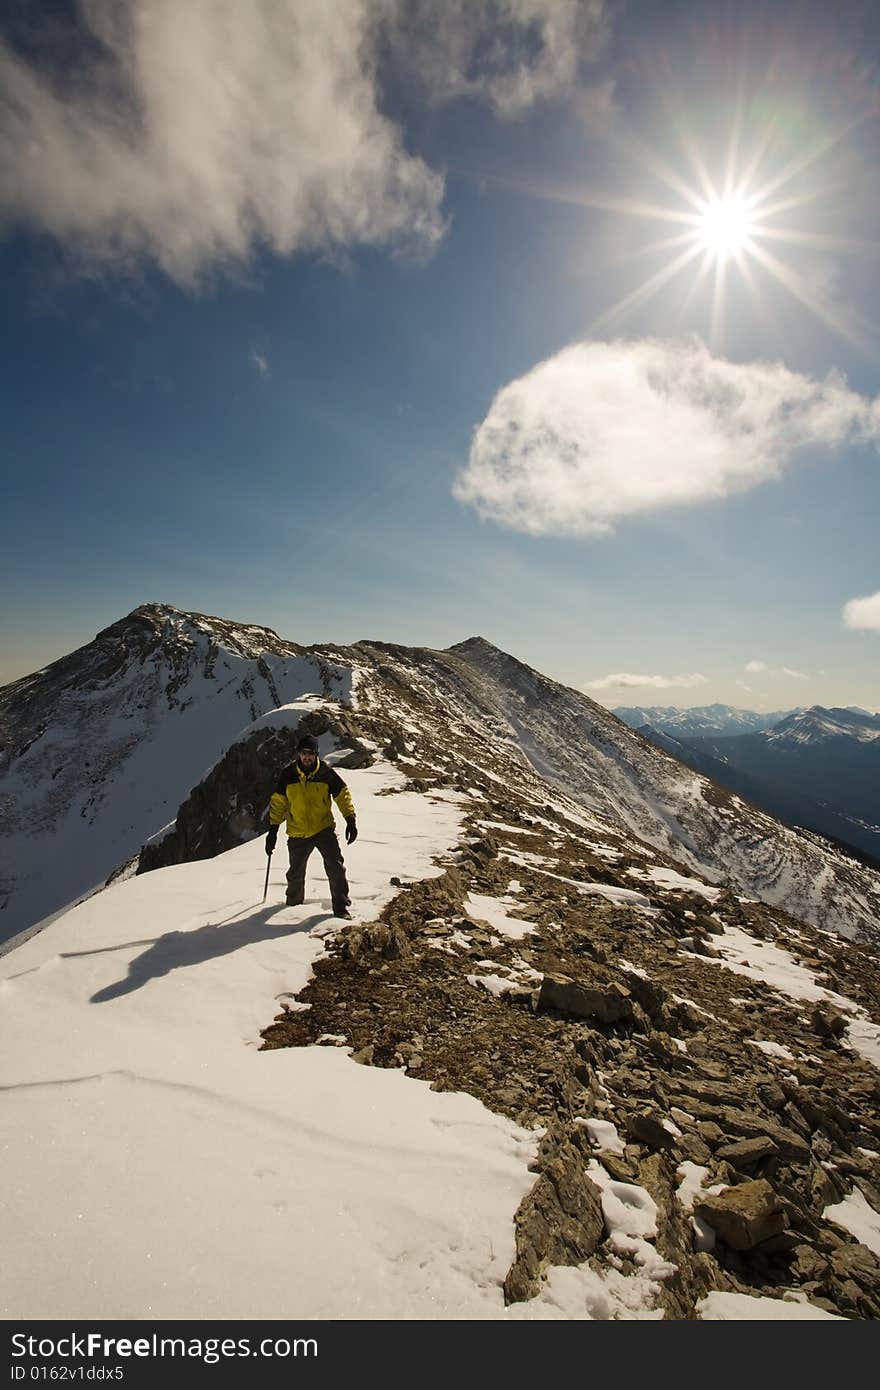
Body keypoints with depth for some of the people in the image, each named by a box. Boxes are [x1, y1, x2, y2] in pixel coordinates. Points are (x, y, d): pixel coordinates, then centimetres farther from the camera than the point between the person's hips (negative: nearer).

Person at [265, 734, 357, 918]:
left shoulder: (326, 773, -9)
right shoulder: (288, 775, -6)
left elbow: (343, 795, -1)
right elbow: (277, 803, 1)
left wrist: (350, 820, -8)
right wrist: (273, 830, -1)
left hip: (324, 829, -1)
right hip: (297, 834, 1)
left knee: (335, 867, -13)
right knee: (296, 873, 16)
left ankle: (340, 906, 1)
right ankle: (293, 901, 42)